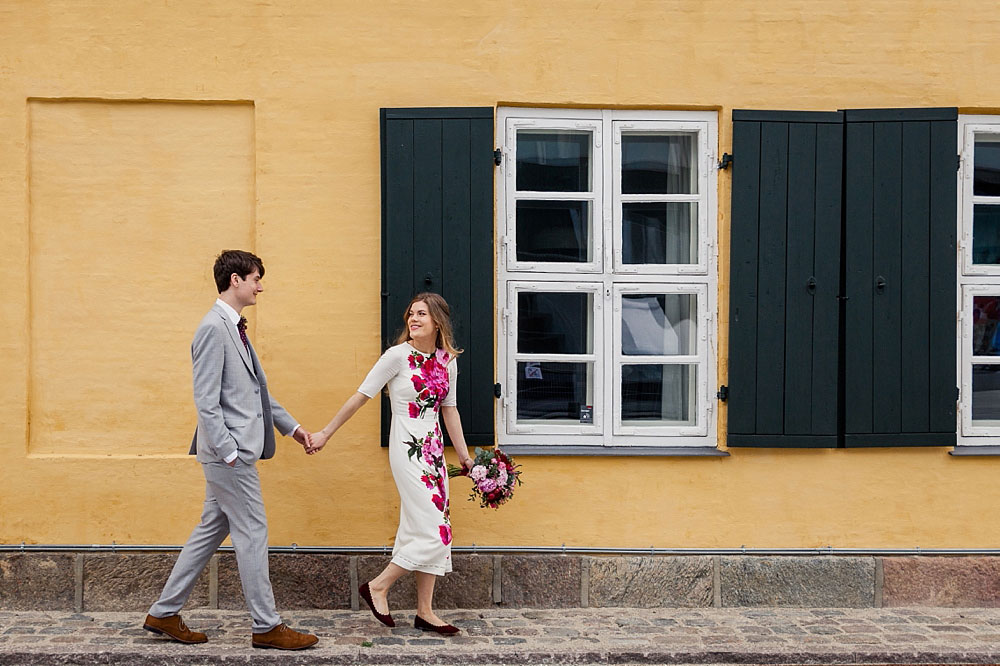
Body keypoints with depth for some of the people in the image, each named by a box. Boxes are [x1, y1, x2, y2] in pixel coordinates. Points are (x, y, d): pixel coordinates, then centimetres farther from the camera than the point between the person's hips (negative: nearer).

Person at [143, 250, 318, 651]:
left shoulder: (234, 328, 16)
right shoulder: (214, 328, -15)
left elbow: (258, 389, 23)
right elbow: (206, 400, -19)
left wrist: (291, 427, 23)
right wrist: (229, 452, -21)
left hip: (235, 452, 10)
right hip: (229, 452, -10)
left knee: (212, 529, 15)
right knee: (252, 534, -2)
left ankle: (164, 614, 23)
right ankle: (266, 626, 8)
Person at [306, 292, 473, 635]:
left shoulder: (446, 361, 6)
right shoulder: (398, 355, -11)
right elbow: (361, 395, -7)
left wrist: (464, 455, 15)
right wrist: (326, 433, -4)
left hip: (434, 449, 7)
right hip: (407, 449, -7)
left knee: (435, 531, 7)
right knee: (433, 531, -10)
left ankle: (425, 611, 15)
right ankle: (377, 587, 5)